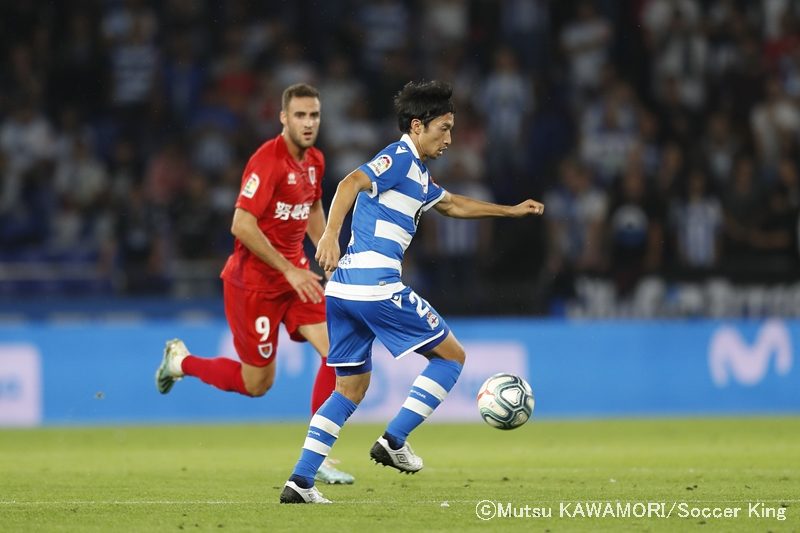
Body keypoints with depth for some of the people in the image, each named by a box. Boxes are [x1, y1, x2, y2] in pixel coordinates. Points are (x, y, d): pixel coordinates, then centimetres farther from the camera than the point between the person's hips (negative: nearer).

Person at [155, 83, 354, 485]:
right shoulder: (268, 161, -21)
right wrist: (289, 271, -24)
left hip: (295, 274, 7)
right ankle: (181, 361, 30)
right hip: (255, 280, -7)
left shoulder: (314, 161, 5)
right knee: (256, 383, 3)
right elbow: (241, 226, -26)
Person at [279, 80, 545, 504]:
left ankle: (300, 482, 7)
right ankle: (394, 441, -1)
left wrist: (511, 211, 45)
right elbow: (351, 183, -23)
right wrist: (330, 236, -37)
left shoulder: (417, 174, 24)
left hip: (344, 290, 10)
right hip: (376, 286, -10)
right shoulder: (399, 158, -6)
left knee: (351, 388, 15)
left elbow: (452, 205, 41)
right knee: (450, 355, 4)